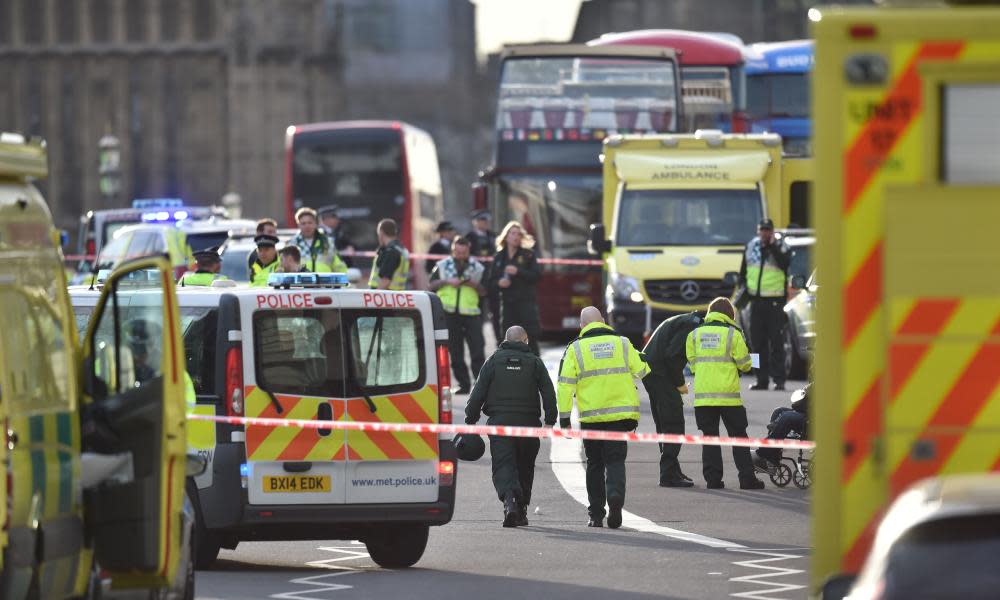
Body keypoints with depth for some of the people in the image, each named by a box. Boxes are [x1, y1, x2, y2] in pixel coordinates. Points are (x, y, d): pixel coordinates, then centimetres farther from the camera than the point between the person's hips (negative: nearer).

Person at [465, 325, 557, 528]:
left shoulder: (494, 360, 6)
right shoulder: (535, 362, 7)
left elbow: (478, 392, 3)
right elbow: (549, 393, 0)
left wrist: (471, 419, 8)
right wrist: (549, 420, 2)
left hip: (499, 421, -1)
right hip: (527, 423, 1)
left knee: (503, 466, -7)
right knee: (524, 467, 16)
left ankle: (509, 500, -32)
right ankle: (521, 511, 20)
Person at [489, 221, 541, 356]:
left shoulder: (528, 255, 4)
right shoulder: (499, 257, 13)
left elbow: (537, 276, -5)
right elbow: (492, 281, 14)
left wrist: (518, 272, -15)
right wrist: (499, 283, -8)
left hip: (526, 301, -3)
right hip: (507, 303, 3)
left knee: (531, 339, -9)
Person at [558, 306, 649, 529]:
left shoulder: (576, 348, 0)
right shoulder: (622, 343, 4)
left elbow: (566, 385, -5)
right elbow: (641, 371, 9)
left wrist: (564, 418, -2)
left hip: (591, 416, -1)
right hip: (620, 414, 1)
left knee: (595, 464, 12)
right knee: (615, 460, 5)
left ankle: (596, 514, 11)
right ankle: (615, 495, -25)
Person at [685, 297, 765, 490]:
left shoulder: (694, 335, 5)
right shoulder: (733, 334, -4)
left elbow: (693, 364, 8)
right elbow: (745, 364, 0)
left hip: (703, 394, 2)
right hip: (728, 394, -2)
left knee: (709, 437, 7)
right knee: (738, 437, 5)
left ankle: (713, 479, 2)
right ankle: (747, 478, 2)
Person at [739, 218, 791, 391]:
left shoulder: (781, 247, 0)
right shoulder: (751, 247, 13)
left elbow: (784, 264, -19)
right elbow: (743, 270, 22)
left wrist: (772, 246, -18)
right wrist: (743, 286, 12)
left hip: (775, 299, -5)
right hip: (756, 299, 5)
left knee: (776, 341, -5)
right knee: (757, 341, 6)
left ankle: (779, 380, -4)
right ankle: (761, 380, 12)